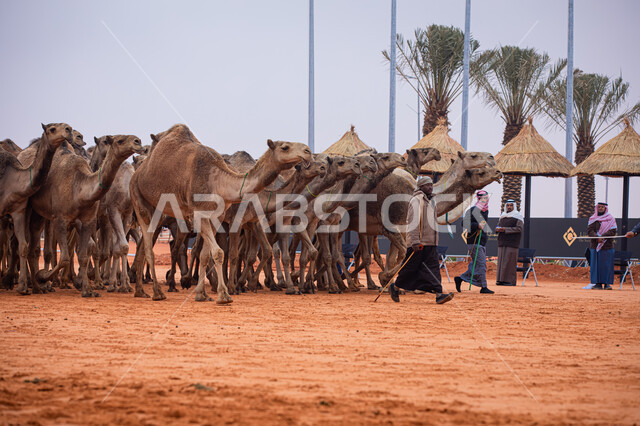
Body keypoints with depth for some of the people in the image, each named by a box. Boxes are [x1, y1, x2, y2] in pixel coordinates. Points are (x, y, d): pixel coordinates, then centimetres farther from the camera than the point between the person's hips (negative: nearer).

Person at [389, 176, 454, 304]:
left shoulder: (431, 201, 18)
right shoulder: (416, 200, -9)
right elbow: (412, 221, -16)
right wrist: (415, 241, -22)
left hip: (431, 243, 7)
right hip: (418, 242, -7)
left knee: (433, 267, -4)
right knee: (410, 267, 1)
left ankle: (439, 294, -13)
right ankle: (394, 287, 20)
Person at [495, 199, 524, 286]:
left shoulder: (518, 216, 0)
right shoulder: (503, 216, 18)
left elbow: (519, 228, -11)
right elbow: (498, 226, 21)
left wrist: (505, 229, -16)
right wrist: (498, 229, -5)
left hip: (512, 243, -6)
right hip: (502, 242, 6)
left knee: (510, 261, -9)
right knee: (501, 261, 2)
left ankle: (511, 280, -7)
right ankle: (501, 280, 4)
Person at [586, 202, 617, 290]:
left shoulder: (611, 219, 7)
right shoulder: (592, 219, 12)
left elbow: (613, 231, -4)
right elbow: (589, 230, -1)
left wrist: (602, 236, -17)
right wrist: (597, 237, -18)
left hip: (607, 245, -2)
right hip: (595, 245, 2)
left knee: (607, 265, -5)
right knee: (596, 265, -2)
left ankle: (607, 283, -2)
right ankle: (598, 284, 1)